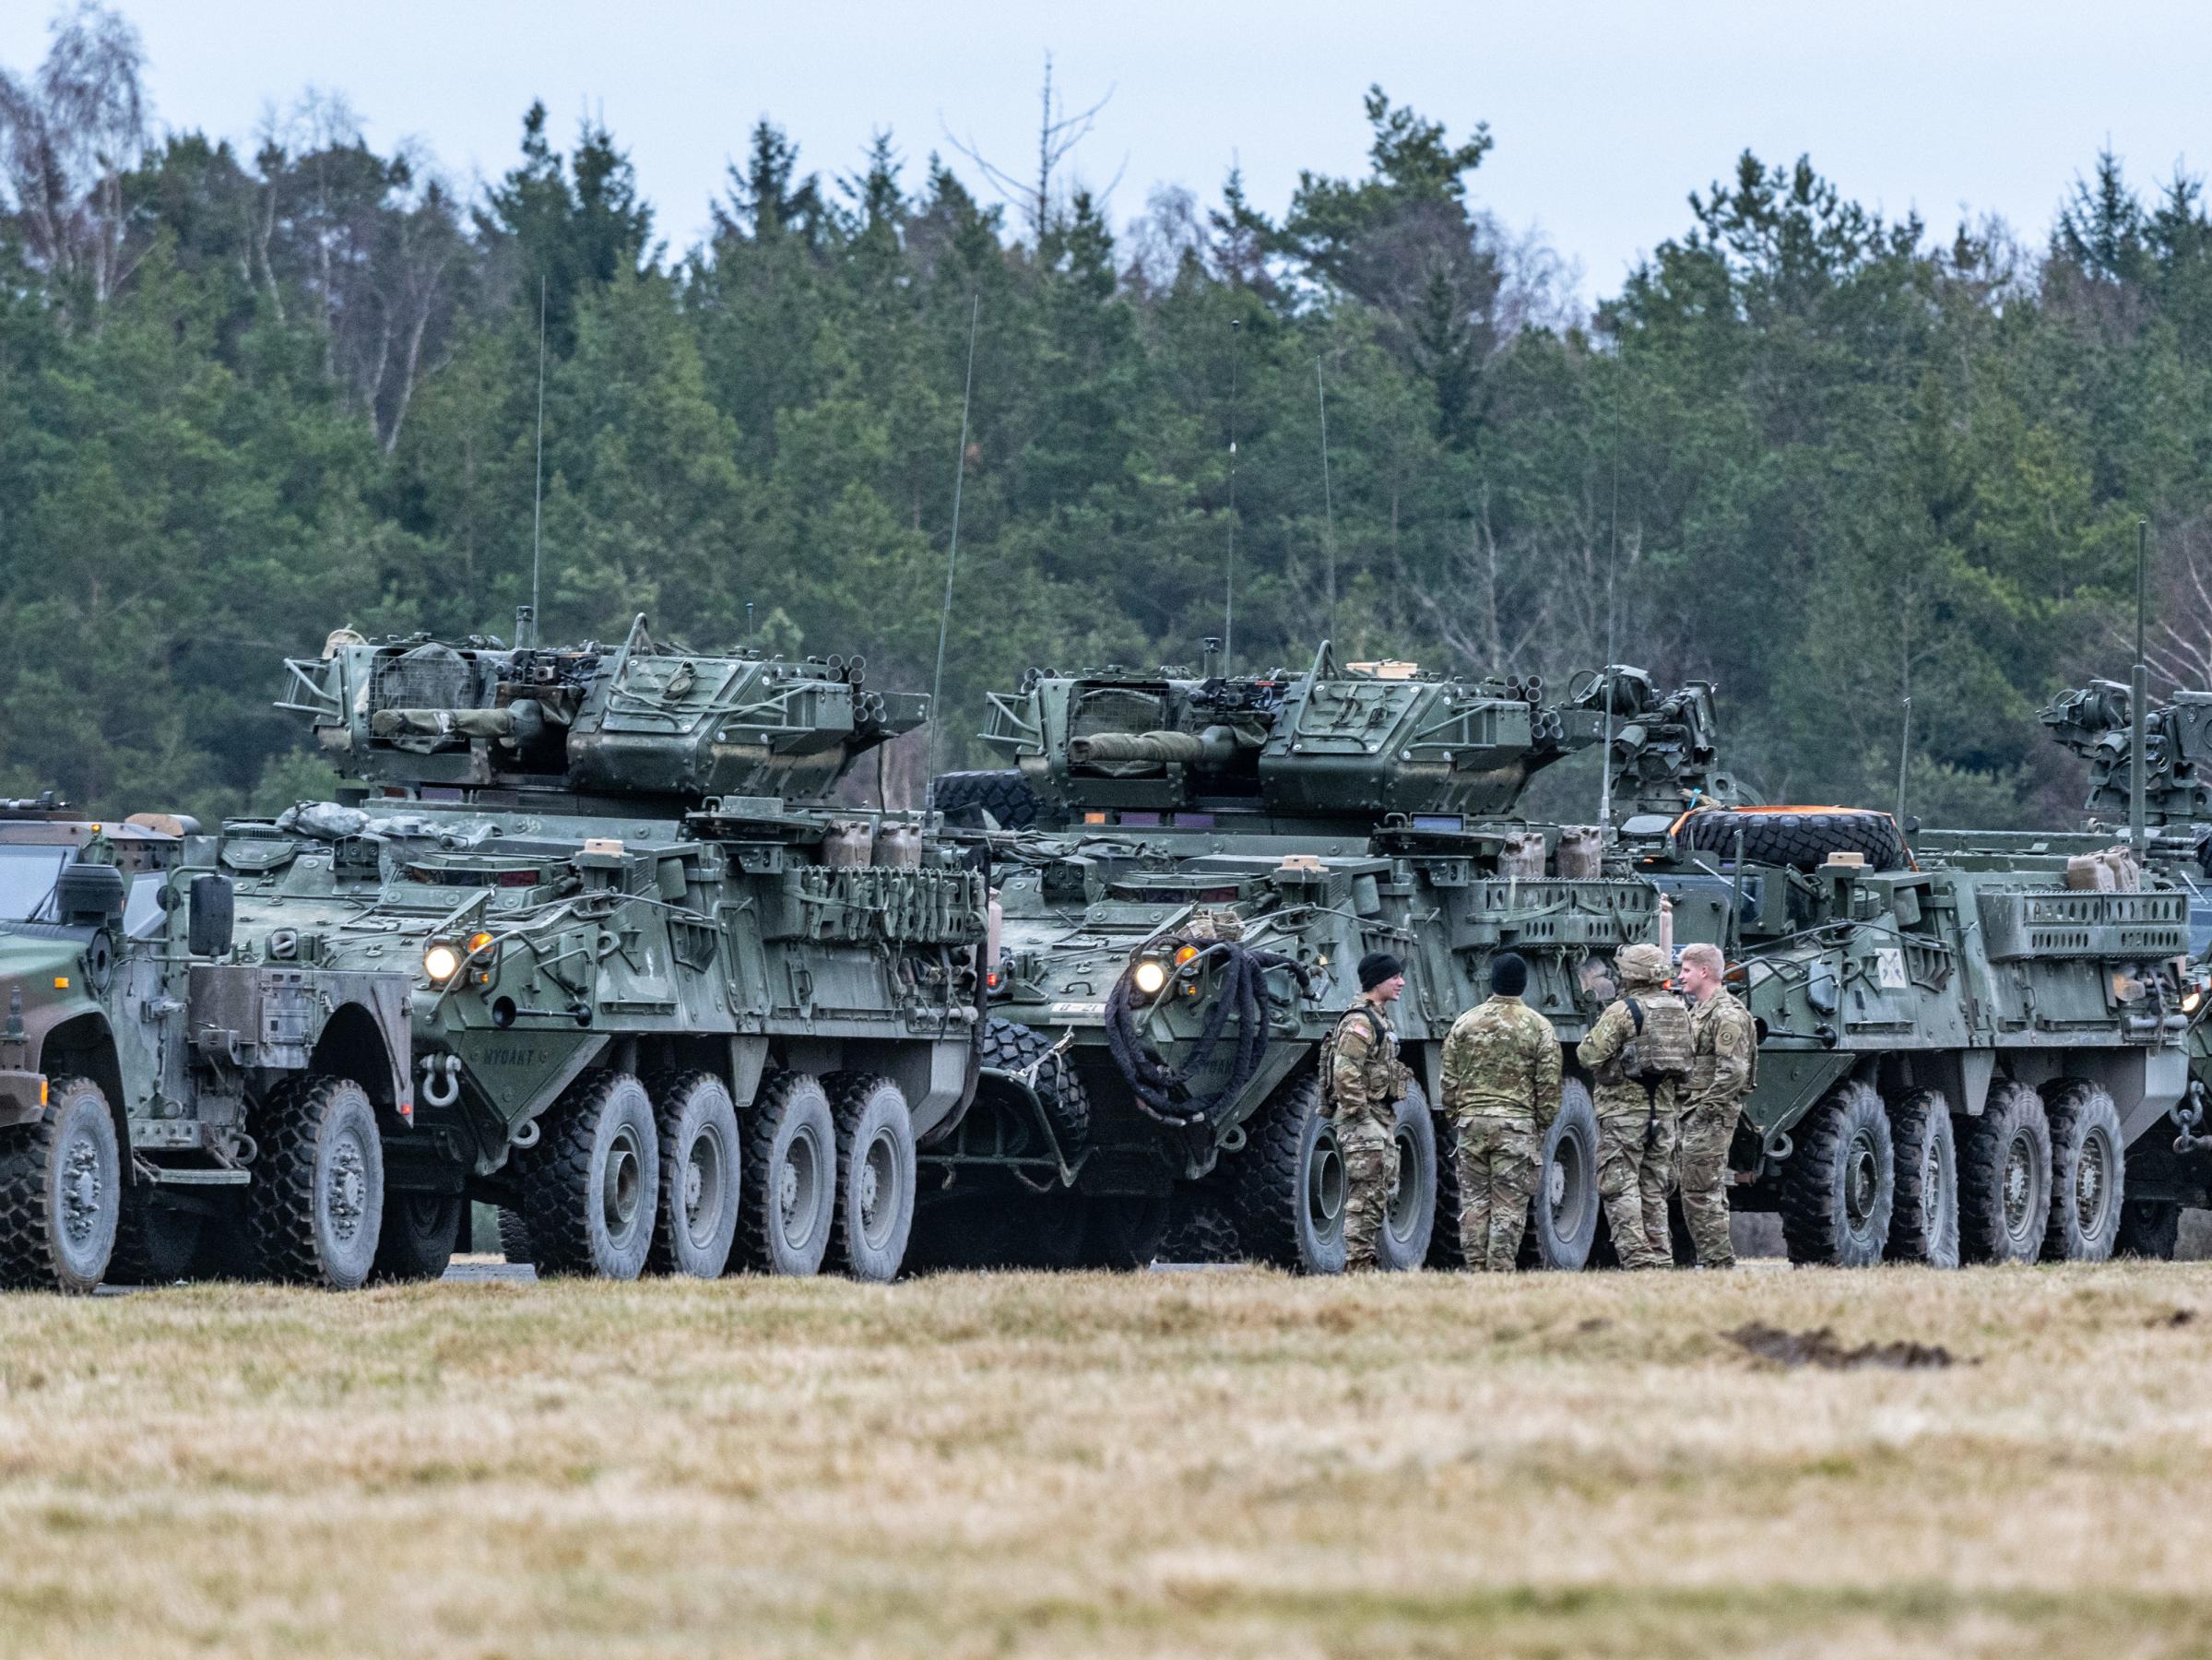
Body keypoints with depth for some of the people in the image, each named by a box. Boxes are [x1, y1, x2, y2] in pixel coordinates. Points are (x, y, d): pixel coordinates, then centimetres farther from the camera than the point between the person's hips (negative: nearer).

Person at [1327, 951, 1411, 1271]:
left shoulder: (1380, 1019, 18)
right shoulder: (1359, 1022, -15)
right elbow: (1346, 1073, -23)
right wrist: (1358, 1115, -23)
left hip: (1382, 1119, 10)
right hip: (1364, 1123, -10)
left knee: (1379, 1195, 13)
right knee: (1366, 1197, -11)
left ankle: (1367, 1261, 18)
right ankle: (1358, 1264, -10)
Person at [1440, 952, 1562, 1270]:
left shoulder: (1466, 1023, 5)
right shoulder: (1538, 1027, -1)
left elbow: (1449, 1078, 7)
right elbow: (1549, 1084, -1)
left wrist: (1454, 1117, 16)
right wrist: (1544, 1124, 8)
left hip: (1472, 1120, 2)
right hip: (1517, 1122, -2)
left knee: (1474, 1199, 8)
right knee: (1509, 1203, -1)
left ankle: (1475, 1267, 7)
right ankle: (1501, 1268, -5)